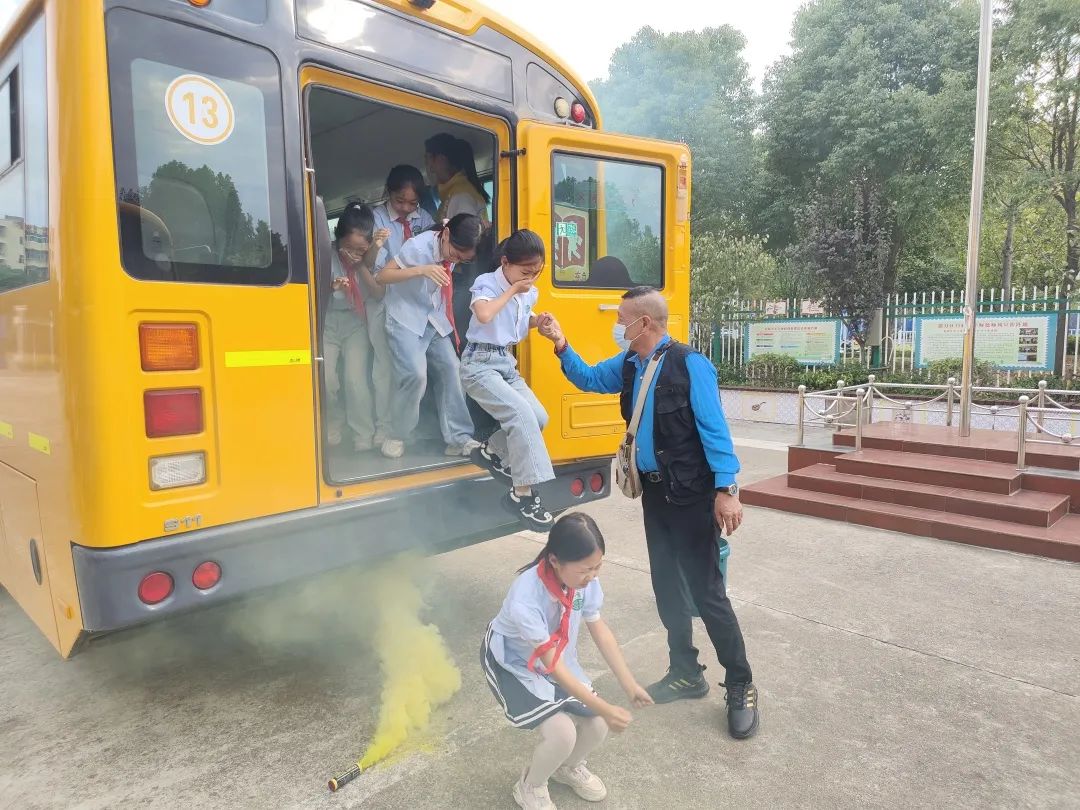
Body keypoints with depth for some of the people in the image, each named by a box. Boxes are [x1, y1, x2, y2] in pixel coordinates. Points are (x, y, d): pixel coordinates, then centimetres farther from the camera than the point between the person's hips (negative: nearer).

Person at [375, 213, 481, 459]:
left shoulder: (452, 251, -4)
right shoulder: (418, 246, -22)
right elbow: (382, 276, -21)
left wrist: (449, 321, 6)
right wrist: (421, 270, -34)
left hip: (435, 321, 6)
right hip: (406, 321, -6)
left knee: (450, 370, -3)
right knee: (416, 375, -20)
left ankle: (459, 439, 5)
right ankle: (396, 436, 0)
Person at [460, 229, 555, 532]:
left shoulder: (529, 292, 8)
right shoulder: (487, 283, -11)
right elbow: (484, 315, -33)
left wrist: (536, 320, 3)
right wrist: (512, 290, -19)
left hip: (507, 363, 7)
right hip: (480, 363, -7)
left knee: (538, 417, -5)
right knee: (522, 415, -23)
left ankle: (491, 451, 20)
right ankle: (523, 494, -17)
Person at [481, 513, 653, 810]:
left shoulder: (584, 579, -22)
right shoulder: (525, 598, -39)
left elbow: (599, 629, -7)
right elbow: (552, 665, -32)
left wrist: (629, 684, -9)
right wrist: (605, 709, -29)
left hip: (559, 657, 6)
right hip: (514, 663, -5)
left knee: (597, 725, -4)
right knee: (562, 733, -20)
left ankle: (569, 768, 31)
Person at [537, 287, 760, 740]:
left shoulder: (689, 364, -16)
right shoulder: (628, 366, 6)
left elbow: (714, 429, -18)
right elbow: (587, 378, 21)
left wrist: (726, 490, -21)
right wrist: (560, 344, 7)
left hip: (691, 495, -8)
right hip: (654, 492, 8)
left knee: (706, 591, -2)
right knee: (667, 588, 15)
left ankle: (741, 688, 16)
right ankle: (686, 674, 31)